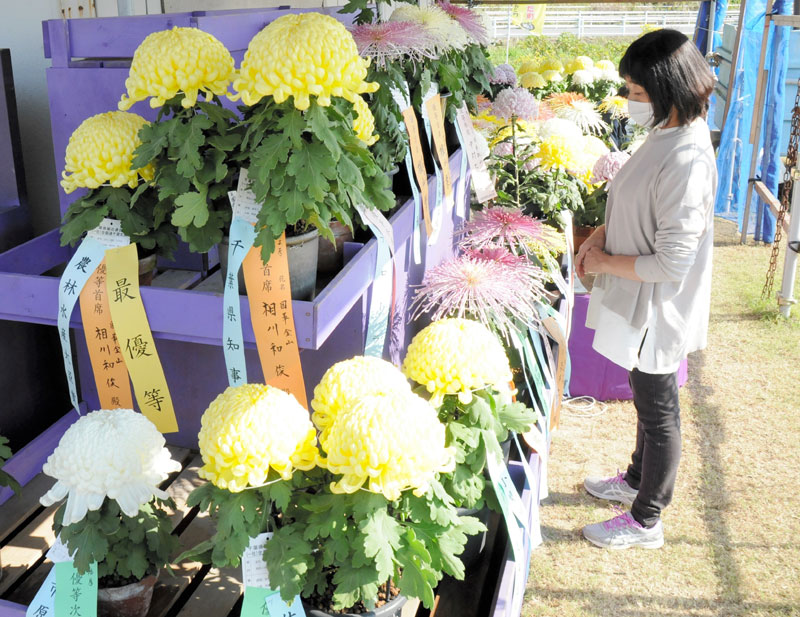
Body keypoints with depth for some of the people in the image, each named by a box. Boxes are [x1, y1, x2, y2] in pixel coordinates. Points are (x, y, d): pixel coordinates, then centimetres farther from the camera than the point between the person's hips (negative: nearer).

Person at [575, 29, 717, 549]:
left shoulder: (687, 161, -30)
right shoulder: (667, 135, 1)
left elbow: (672, 263, -29)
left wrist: (605, 262, -16)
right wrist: (604, 234, 1)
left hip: (657, 310, -9)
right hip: (642, 305, 9)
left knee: (658, 413, 9)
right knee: (649, 402, 26)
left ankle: (646, 521, 28)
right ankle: (637, 480, 48)